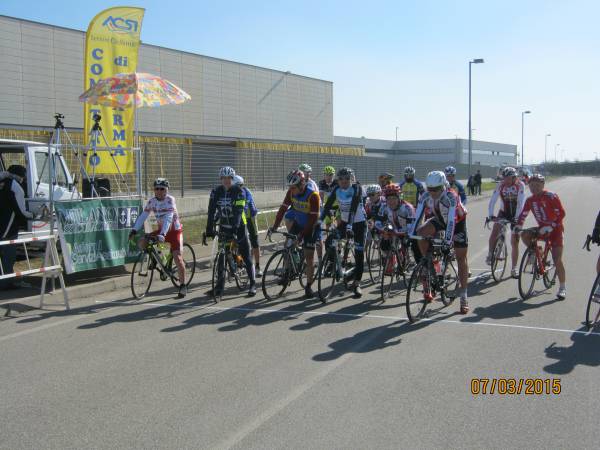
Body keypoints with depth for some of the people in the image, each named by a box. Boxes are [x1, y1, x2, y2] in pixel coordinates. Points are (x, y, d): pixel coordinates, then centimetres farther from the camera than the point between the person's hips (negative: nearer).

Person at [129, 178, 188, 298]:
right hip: (161, 230, 5)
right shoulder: (152, 201, -4)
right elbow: (143, 215, -6)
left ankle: (183, 285, -6)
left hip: (174, 230, -5)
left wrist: (162, 234, -43)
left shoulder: (170, 200, -21)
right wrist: (134, 230, -18)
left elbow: (168, 218, -32)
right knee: (141, 243, -12)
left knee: (177, 257, -17)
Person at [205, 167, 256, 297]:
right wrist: (209, 229, -20)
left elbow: (238, 212, -24)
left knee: (246, 256, -1)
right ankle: (219, 285, 14)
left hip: (239, 227, -4)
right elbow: (212, 211, -10)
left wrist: (234, 230, -35)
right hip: (224, 227, 4)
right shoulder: (216, 192, -4)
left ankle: (253, 284, 8)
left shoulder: (239, 192, -14)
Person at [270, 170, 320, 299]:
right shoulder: (291, 192, -12)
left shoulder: (313, 195, -28)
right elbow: (283, 208, -12)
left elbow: (313, 218, -27)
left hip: (311, 227, -6)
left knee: (309, 257, -5)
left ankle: (308, 287, 4)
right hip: (298, 223, 6)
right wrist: (274, 226, -21)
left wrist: (302, 234, -29)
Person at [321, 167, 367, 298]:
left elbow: (353, 208, -31)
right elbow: (327, 206, -11)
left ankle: (357, 283, 0)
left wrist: (349, 226, -41)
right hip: (344, 221, 5)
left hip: (359, 222, -4)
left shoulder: (357, 188, -20)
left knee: (359, 253, -7)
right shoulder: (336, 190, -7)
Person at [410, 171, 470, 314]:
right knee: (421, 232, -22)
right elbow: (417, 216, -25)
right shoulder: (426, 196, -23)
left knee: (461, 258, -4)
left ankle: (464, 297, 1)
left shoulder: (451, 197, -36)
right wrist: (411, 235, -34)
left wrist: (448, 240, -52)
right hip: (439, 220, 4)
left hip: (457, 222, -4)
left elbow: (451, 220, -44)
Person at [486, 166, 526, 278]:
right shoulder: (501, 185, -12)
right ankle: (490, 255, -2)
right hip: (503, 212, 2)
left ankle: (514, 269, 10)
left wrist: (516, 217, -35)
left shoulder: (520, 185, -17)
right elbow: (493, 200, -20)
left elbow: (520, 202, -25)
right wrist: (490, 215, -32)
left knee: (515, 242, 0)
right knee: (494, 232, -22)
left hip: (516, 215, -2)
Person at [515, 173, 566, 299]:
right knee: (525, 235, -23)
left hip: (555, 229, -5)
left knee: (557, 260, -10)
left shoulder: (551, 196, -18)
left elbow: (561, 213, -20)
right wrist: (517, 227, -15)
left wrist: (550, 226, -29)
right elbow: (523, 214, 1)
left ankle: (563, 288, 3)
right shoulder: (530, 200, -1)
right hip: (542, 228, 5)